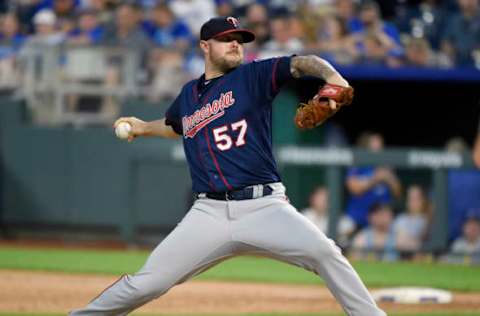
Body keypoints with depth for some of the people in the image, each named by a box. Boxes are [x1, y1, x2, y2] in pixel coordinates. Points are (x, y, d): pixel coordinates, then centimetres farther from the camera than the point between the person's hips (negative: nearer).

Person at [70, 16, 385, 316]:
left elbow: (300, 63, -14)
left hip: (264, 207, -3)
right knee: (148, 283, -3)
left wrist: (332, 77, -31)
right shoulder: (189, 94, 18)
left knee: (324, 253, -26)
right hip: (209, 213, 3)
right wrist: (144, 128, 35)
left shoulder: (253, 76, 5)